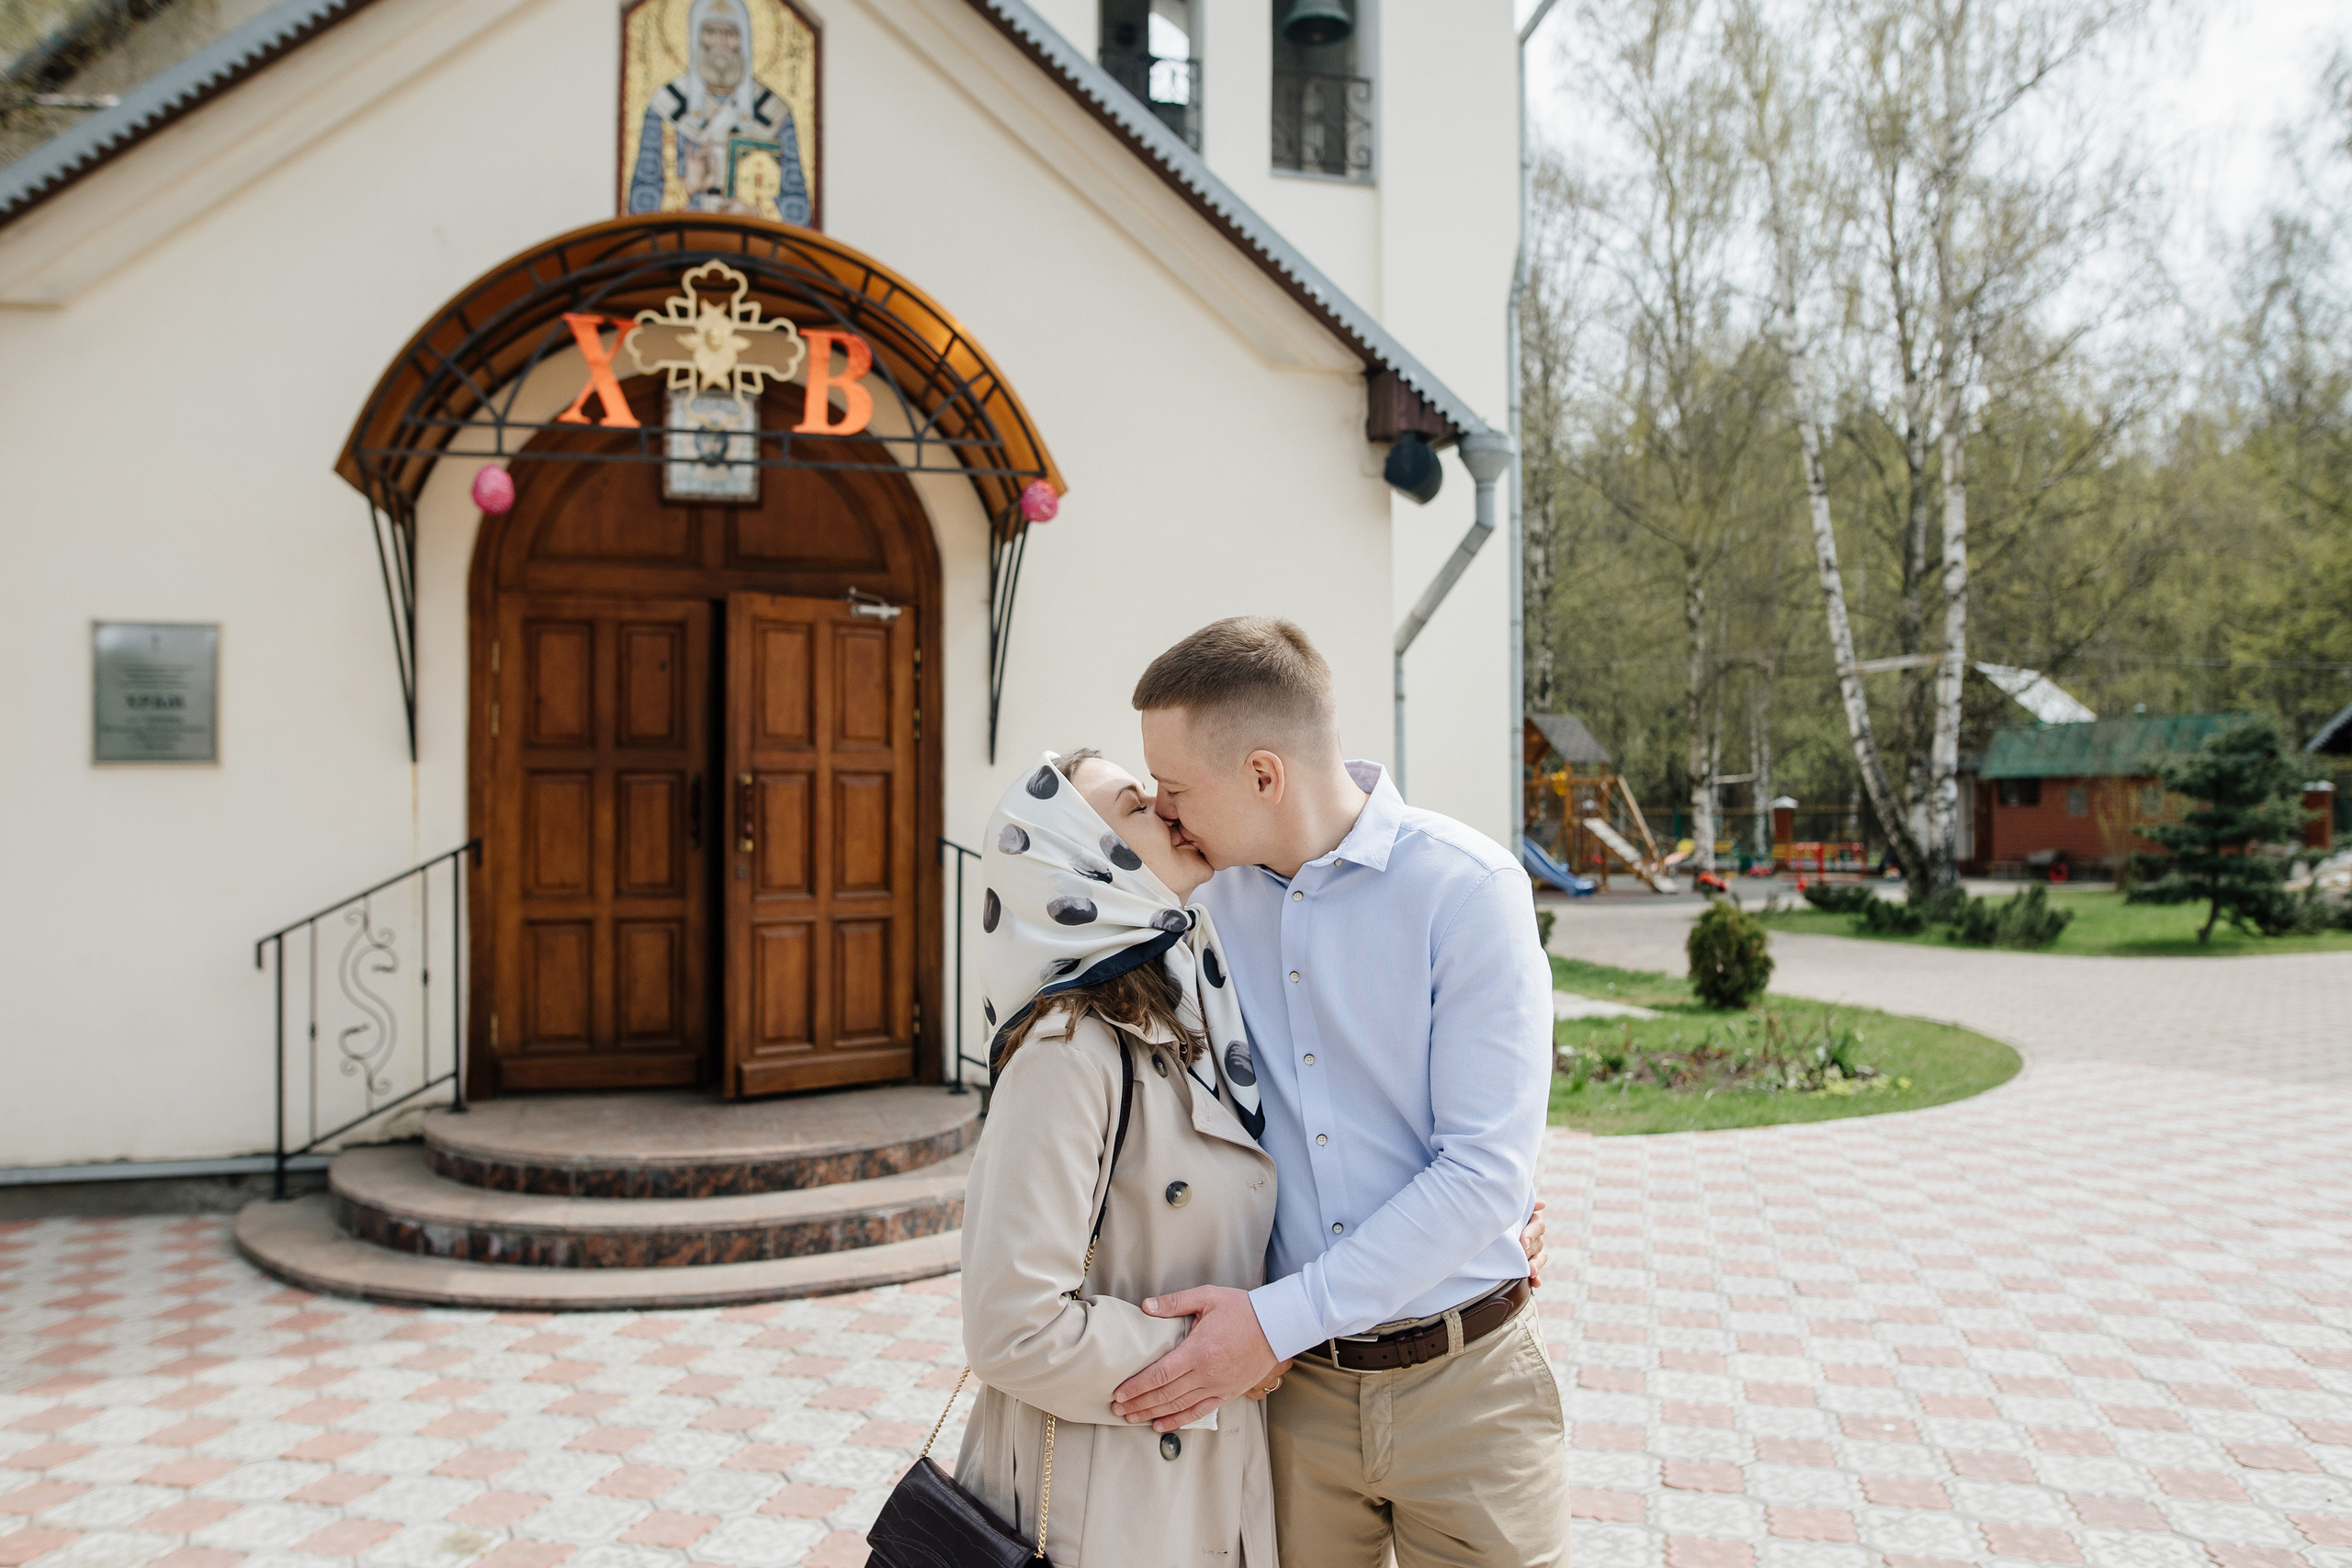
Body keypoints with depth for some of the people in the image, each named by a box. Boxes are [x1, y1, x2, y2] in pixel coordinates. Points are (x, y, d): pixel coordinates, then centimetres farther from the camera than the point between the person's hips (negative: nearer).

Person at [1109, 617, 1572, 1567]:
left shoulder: (1467, 889, -15)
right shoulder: (1218, 903, 0)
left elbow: (1486, 1170, -19)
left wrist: (1280, 1318, -21)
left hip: (1462, 1386, -3)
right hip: (1291, 1380, 4)